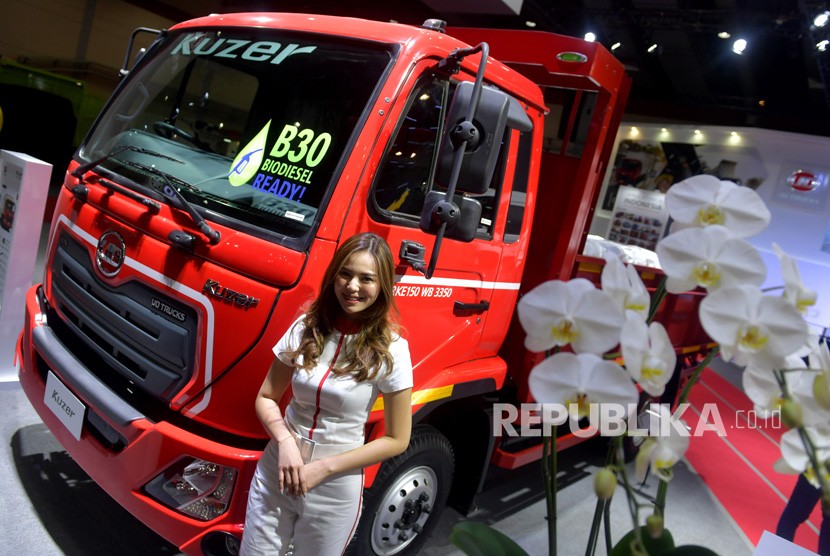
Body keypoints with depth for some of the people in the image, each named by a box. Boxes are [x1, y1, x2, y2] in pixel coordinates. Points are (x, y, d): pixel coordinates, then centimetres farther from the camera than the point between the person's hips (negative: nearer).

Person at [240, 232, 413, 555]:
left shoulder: (390, 350, -14)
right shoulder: (307, 327, -5)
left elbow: (397, 440, -9)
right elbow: (266, 398, 4)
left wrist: (324, 467, -13)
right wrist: (285, 441, -14)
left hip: (336, 489, -2)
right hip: (276, 472, 3)